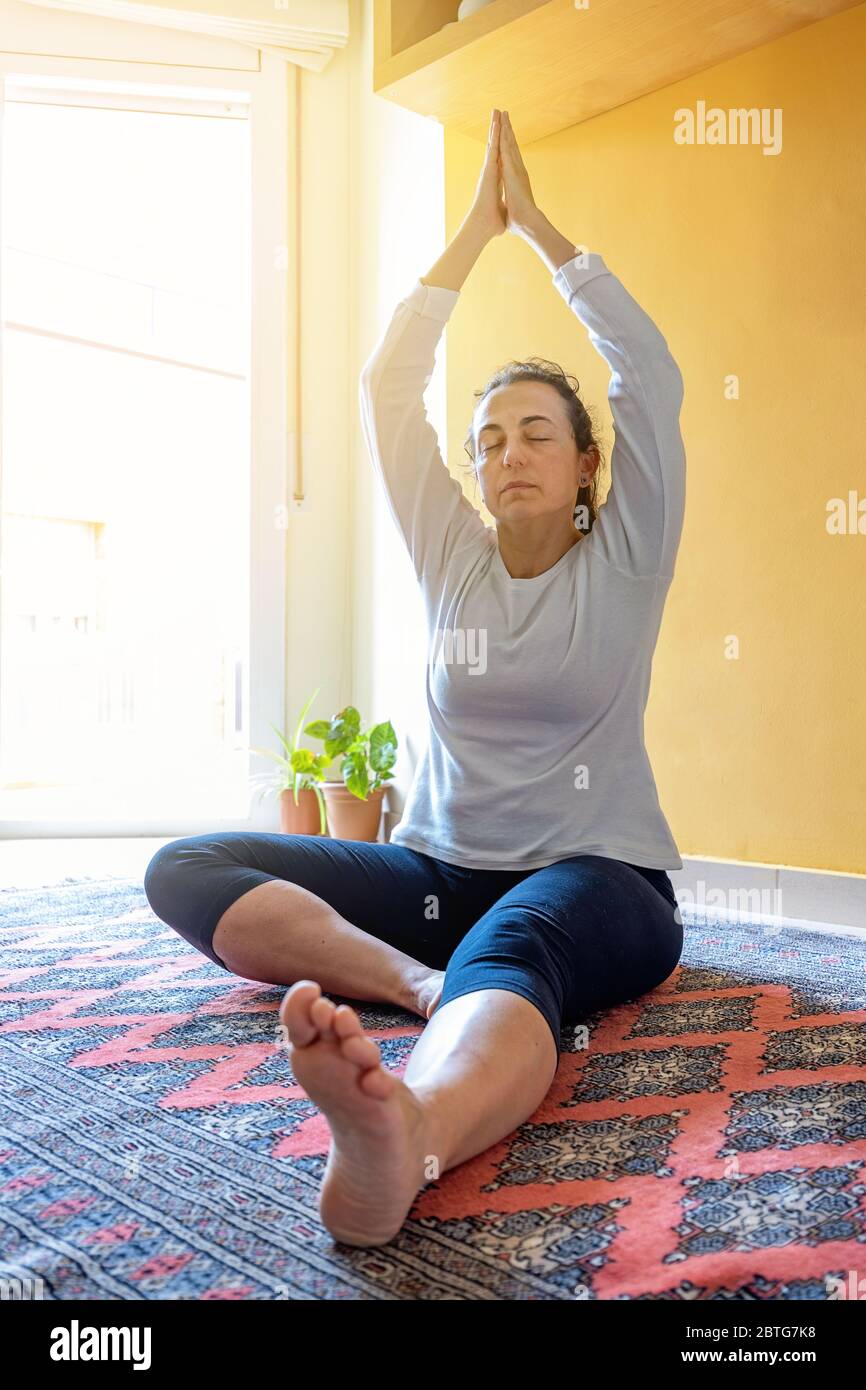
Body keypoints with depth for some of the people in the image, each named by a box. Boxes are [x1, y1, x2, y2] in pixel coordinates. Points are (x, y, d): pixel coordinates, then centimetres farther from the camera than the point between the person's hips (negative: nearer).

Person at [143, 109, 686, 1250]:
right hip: (438, 868, 4)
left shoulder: (624, 561, 4)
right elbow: (387, 390, 6)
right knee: (185, 869, -17)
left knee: (512, 946, -42)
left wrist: (538, 223, 3)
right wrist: (477, 226, 8)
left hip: (598, 878, -3)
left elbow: (653, 378, -4)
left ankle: (401, 1143, -71)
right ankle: (427, 984, -35)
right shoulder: (453, 558, 11)